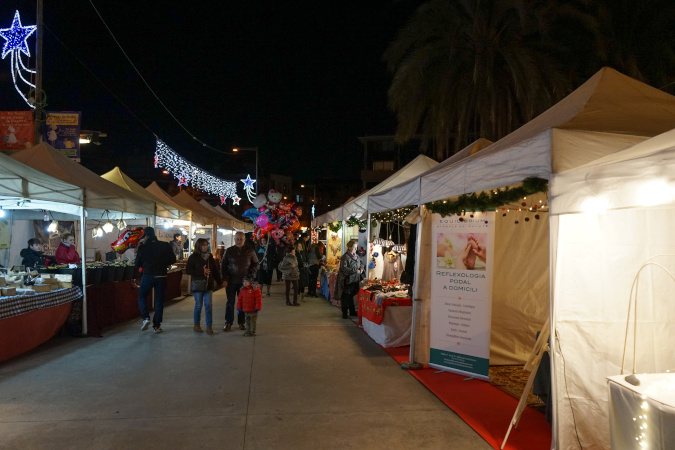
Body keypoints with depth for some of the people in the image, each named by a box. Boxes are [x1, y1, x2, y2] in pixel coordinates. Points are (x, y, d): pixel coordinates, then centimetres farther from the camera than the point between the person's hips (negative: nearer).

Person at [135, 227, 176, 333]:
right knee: (159, 300, 9)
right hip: (161, 276, 2)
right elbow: (173, 260, 3)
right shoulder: (165, 245, -4)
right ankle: (157, 325, 11)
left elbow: (138, 264, 2)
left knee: (141, 296, 18)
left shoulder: (142, 247, -6)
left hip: (148, 276, -1)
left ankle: (146, 318, 0)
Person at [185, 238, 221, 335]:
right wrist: (201, 271, -16)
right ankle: (196, 325, 23)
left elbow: (215, 270, 11)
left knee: (209, 305, -2)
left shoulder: (210, 257, 8)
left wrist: (219, 282, 4)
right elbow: (188, 270, -9)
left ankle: (209, 326, 3)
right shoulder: (193, 257, -4)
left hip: (208, 284, 3)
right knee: (198, 305, 5)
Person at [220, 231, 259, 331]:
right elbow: (223, 266, 5)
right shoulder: (229, 251, 3)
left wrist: (251, 275, -4)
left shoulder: (250, 251, 2)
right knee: (230, 302, 4)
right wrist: (224, 279, -3)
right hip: (231, 281, 0)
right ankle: (228, 323, 12)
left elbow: (256, 264, 9)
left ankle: (241, 322, 16)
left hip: (244, 281, 0)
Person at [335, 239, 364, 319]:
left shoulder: (356, 256, 10)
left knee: (351, 295, 17)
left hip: (355, 279, 7)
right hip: (347, 280, -7)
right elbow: (344, 268, -22)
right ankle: (344, 313, 10)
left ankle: (352, 311, 27)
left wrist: (361, 268, 3)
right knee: (346, 297, 1)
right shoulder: (345, 257, -14)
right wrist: (355, 270, -23)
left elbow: (361, 263, 26)